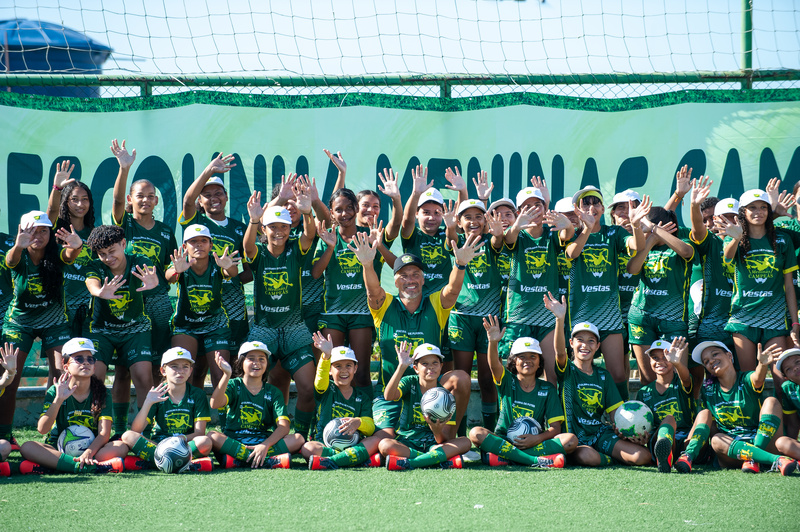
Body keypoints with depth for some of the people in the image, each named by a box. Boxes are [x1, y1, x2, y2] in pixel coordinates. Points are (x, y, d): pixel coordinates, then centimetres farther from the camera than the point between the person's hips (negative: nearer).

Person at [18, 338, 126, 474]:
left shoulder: (101, 392, 0)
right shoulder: (55, 391, -2)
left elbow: (104, 433, -13)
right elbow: (42, 429, -16)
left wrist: (89, 452, -33)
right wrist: (58, 400, -28)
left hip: (93, 448, 0)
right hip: (60, 449, 0)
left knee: (121, 447, -28)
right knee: (27, 447, -28)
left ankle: (50, 464, -33)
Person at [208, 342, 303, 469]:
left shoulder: (274, 393, 8)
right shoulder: (233, 385, 6)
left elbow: (283, 426, -6)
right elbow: (215, 404, -16)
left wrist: (265, 445, -24)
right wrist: (227, 375, -29)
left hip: (264, 442, 1)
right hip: (233, 441, -1)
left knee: (298, 439, -22)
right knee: (212, 436, -32)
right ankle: (269, 461, -36)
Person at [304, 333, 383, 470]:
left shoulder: (362, 398, 15)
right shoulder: (326, 390, 10)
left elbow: (370, 428, 3)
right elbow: (320, 381, -16)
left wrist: (358, 422, -23)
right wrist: (326, 356, -36)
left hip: (353, 446, 2)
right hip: (323, 445, -2)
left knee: (377, 439, -26)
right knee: (307, 448, -34)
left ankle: (330, 461, -38)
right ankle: (365, 459, -36)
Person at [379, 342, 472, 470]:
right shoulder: (410, 382, 0)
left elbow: (446, 440, -7)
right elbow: (388, 396, -26)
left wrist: (437, 431, -31)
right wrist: (402, 366, -34)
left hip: (433, 443, 2)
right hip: (407, 443, -2)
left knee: (465, 442, -25)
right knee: (384, 444, -34)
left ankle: (408, 463, -31)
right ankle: (443, 460, -29)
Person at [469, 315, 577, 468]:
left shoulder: (547, 389, 7)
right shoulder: (507, 382, 5)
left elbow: (555, 428, 0)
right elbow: (494, 365, -19)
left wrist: (538, 438, -21)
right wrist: (493, 342, -39)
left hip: (534, 442, 1)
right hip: (503, 437, -1)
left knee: (571, 440, -25)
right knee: (476, 433, -29)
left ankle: (502, 456, -31)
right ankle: (536, 460, -37)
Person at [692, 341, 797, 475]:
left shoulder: (746, 380, -3)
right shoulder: (707, 391, 9)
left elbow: (758, 379, -29)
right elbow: (711, 426, 13)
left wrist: (763, 364, -52)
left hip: (762, 442, -2)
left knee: (771, 402, -21)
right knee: (716, 440, -32)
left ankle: (753, 458, -35)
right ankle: (776, 460, -47)